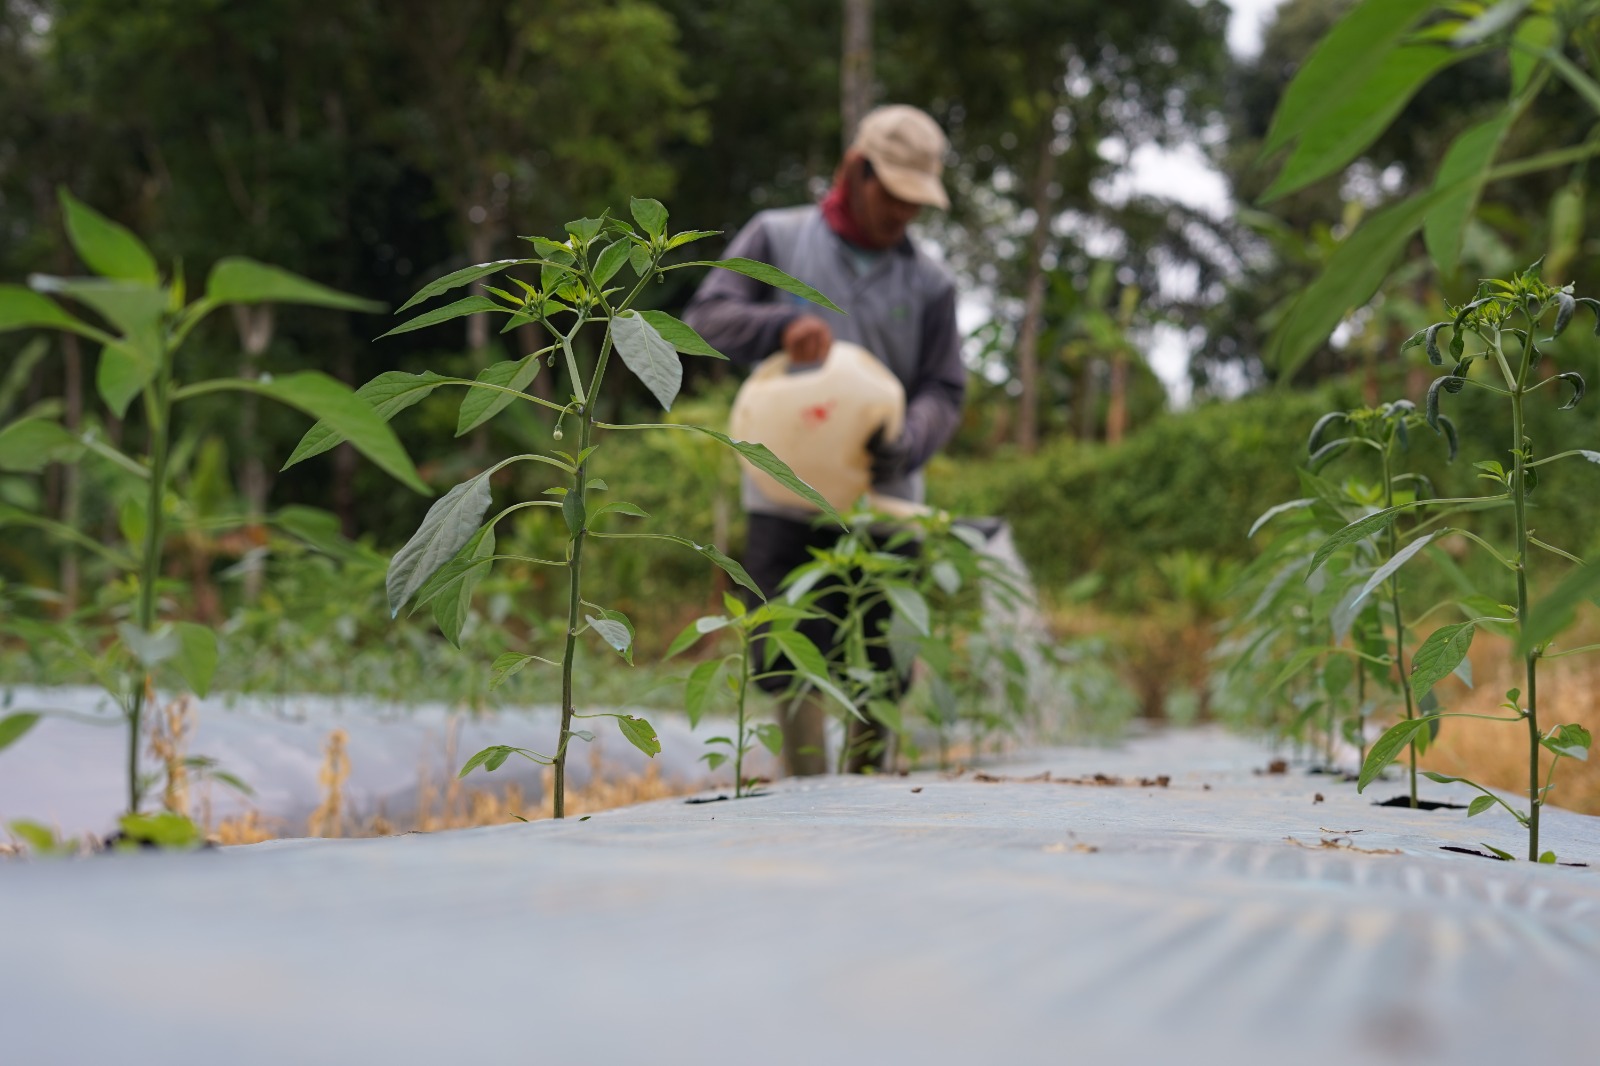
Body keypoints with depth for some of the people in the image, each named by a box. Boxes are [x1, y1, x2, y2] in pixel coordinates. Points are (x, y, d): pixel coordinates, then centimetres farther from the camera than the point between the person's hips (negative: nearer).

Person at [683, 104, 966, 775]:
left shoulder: (929, 283, 10)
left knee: (881, 675, 5)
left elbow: (944, 391, 4)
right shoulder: (775, 238, 7)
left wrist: (908, 443, -18)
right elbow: (706, 318, -1)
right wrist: (782, 324, -21)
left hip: (883, 502, 2)